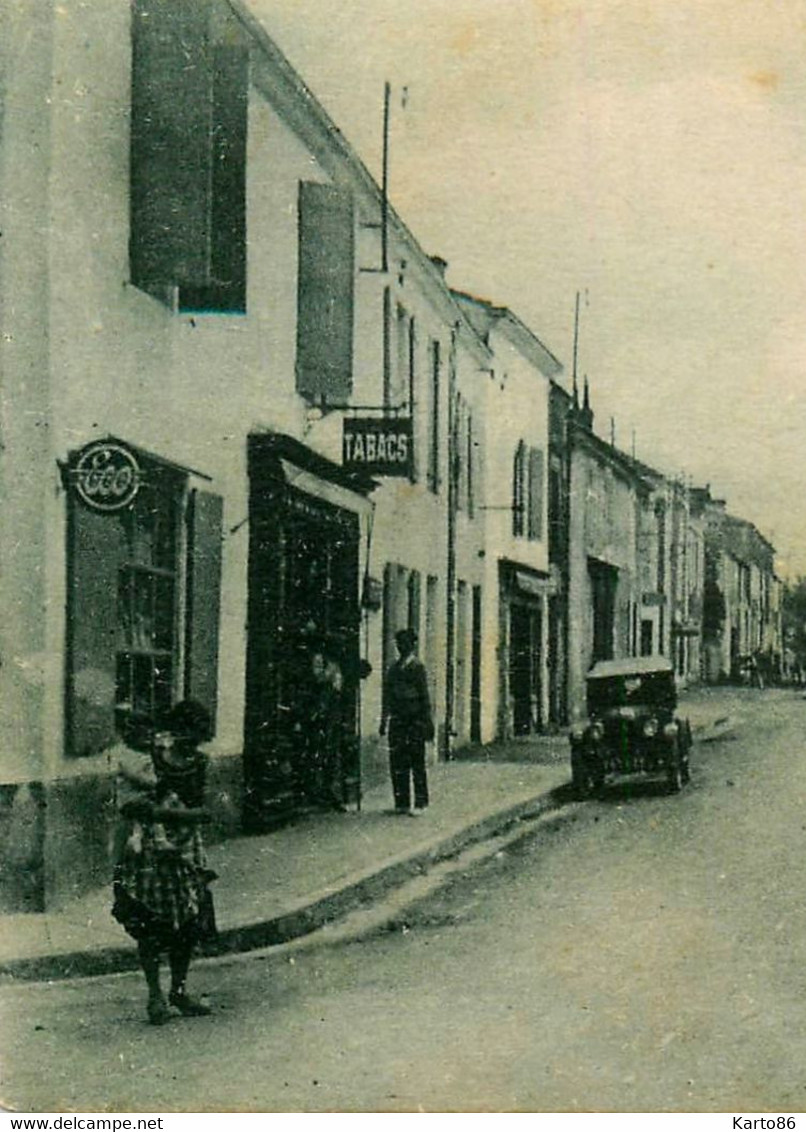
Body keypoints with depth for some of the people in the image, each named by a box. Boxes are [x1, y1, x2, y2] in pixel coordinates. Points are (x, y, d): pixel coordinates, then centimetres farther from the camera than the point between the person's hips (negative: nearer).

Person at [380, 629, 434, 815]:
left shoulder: (417, 667, -2)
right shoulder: (394, 669, 13)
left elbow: (425, 697, -3)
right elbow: (387, 696, 17)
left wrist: (428, 723, -6)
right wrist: (384, 721, 13)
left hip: (414, 721, -5)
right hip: (397, 721, 5)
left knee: (417, 763, -2)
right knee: (397, 763, 3)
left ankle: (420, 803, 3)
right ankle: (401, 803, 9)